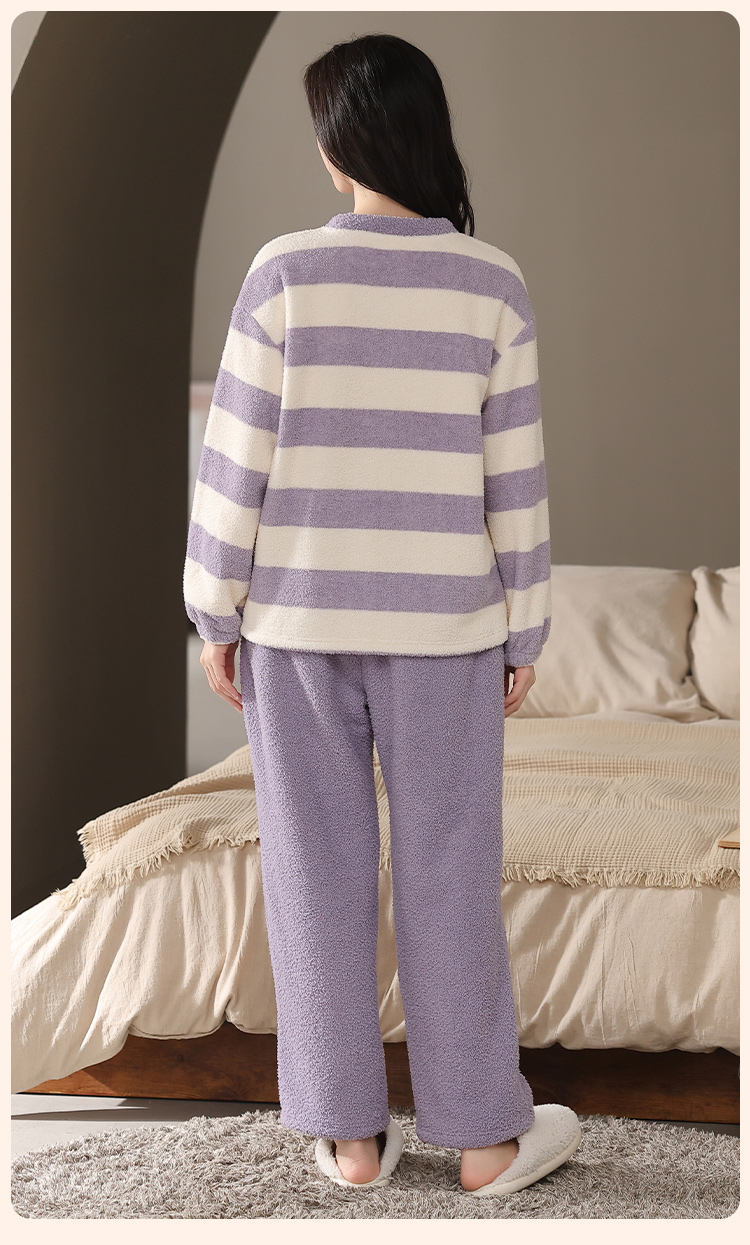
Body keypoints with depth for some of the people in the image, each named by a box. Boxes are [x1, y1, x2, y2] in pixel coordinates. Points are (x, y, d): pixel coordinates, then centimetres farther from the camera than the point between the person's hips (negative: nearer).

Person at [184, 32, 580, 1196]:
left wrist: (215, 612, 3)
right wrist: (524, 628, 5)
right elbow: (514, 477, -5)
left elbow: (237, 460, -8)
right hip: (440, 622, 0)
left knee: (320, 869, 10)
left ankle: (349, 1124, 19)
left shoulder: (287, 272, -10)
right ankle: (478, 1126, 18)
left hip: (300, 615, 0)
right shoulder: (492, 282, -7)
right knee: (451, 873, 10)